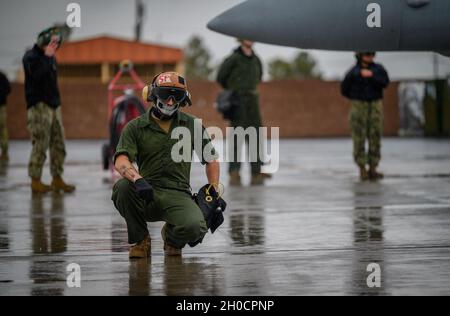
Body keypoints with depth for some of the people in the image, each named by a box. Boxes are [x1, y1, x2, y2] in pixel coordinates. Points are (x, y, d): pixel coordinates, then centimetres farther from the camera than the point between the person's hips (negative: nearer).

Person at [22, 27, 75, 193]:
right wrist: (46, 56, -17)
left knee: (58, 144, 6)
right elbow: (36, 74, -24)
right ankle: (35, 181, -4)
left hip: (54, 105, 8)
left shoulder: (50, 58, 18)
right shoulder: (31, 56, -5)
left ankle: (57, 179, 12)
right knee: (40, 144, -10)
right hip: (39, 106, -8)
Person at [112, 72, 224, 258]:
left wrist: (214, 191, 9)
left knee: (195, 228, -30)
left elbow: (211, 160, 21)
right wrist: (138, 179, -34)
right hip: (146, 194, -1)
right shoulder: (135, 127, 3)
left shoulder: (192, 125, 11)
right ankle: (139, 240, -7)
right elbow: (121, 161, -13)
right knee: (123, 187, -35)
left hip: (177, 194, 1)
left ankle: (172, 238, 11)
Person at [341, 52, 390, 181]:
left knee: (375, 138, -1)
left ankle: (373, 169, 3)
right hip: (358, 107, -2)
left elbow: (385, 83, -9)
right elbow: (344, 90, 7)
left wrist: (371, 76, -19)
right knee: (359, 138, -6)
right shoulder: (353, 72, 1)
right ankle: (362, 169, -1)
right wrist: (357, 98, 10)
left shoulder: (378, 69, 6)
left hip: (375, 107, 2)